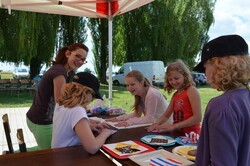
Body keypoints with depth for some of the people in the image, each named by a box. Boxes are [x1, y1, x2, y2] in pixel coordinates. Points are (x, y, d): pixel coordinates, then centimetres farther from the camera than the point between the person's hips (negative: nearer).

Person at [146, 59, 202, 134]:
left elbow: (197, 117, -14)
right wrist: (156, 124, -2)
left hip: (191, 134, -5)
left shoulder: (191, 90, -8)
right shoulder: (175, 95, 11)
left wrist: (174, 126, -16)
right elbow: (166, 115, 17)